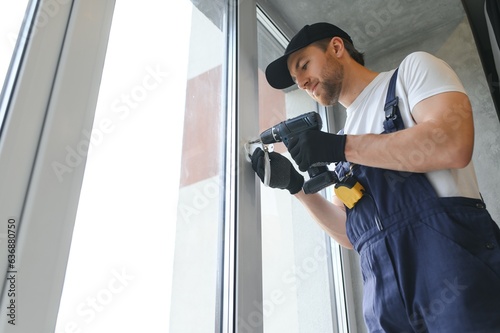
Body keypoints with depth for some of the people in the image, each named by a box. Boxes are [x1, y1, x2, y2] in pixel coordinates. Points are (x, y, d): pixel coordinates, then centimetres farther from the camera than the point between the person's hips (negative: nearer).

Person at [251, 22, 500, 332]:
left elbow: (453, 144, -14)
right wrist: (295, 184, 4)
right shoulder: (342, 137, 20)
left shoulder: (413, 69, 6)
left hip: (453, 257, -5)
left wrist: (341, 146, -12)